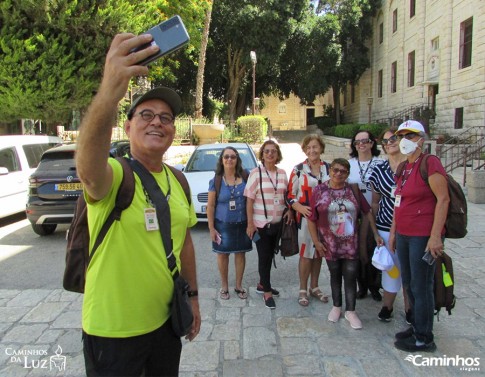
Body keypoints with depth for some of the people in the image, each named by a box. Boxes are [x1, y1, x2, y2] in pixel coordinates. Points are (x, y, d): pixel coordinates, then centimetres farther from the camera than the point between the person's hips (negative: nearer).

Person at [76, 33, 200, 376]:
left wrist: (193, 296, 13)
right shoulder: (114, 173, -18)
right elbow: (89, 170, -43)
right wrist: (109, 94, -60)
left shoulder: (179, 181, 2)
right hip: (113, 330, -5)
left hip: (165, 321, 6)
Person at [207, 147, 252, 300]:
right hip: (222, 225, -1)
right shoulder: (215, 181, -5)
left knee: (240, 253, 10)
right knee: (223, 254, 8)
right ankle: (224, 286, 26)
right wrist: (211, 228, -7)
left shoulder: (245, 178, -2)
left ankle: (238, 286, 27)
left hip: (242, 224, 1)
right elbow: (210, 206, -4)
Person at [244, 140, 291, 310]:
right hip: (261, 223, -4)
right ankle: (267, 292, 14)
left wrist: (290, 210, -4)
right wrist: (250, 223, -13)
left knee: (270, 255, 15)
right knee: (264, 257, 2)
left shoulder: (282, 173, 5)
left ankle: (262, 284, 33)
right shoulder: (256, 173, -8)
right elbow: (249, 200, -9)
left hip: (278, 223, 5)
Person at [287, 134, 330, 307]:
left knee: (318, 252, 13)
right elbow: (290, 195, -3)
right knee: (306, 254, 0)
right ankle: (303, 290, 15)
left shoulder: (329, 168, 7)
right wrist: (300, 208, -19)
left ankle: (314, 287, 29)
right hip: (305, 218, -3)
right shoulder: (298, 170, -3)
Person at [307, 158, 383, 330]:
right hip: (330, 243, 0)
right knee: (335, 275, 13)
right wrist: (316, 241, -7)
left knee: (350, 276, 2)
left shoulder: (353, 190, -1)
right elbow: (311, 219, -4)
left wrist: (376, 234, 2)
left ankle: (350, 311, 16)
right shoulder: (319, 191, -5)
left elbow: (367, 212, 5)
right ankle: (336, 306, 31)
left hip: (351, 243, 1)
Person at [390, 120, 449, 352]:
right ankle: (416, 327, 33)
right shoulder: (404, 167, 13)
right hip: (404, 235, 8)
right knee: (409, 284, 17)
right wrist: (393, 231, 17)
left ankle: (423, 339, 17)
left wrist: (435, 236, -21)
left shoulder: (430, 163, -12)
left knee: (421, 287, 2)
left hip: (423, 236, -8)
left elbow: (443, 199, -17)